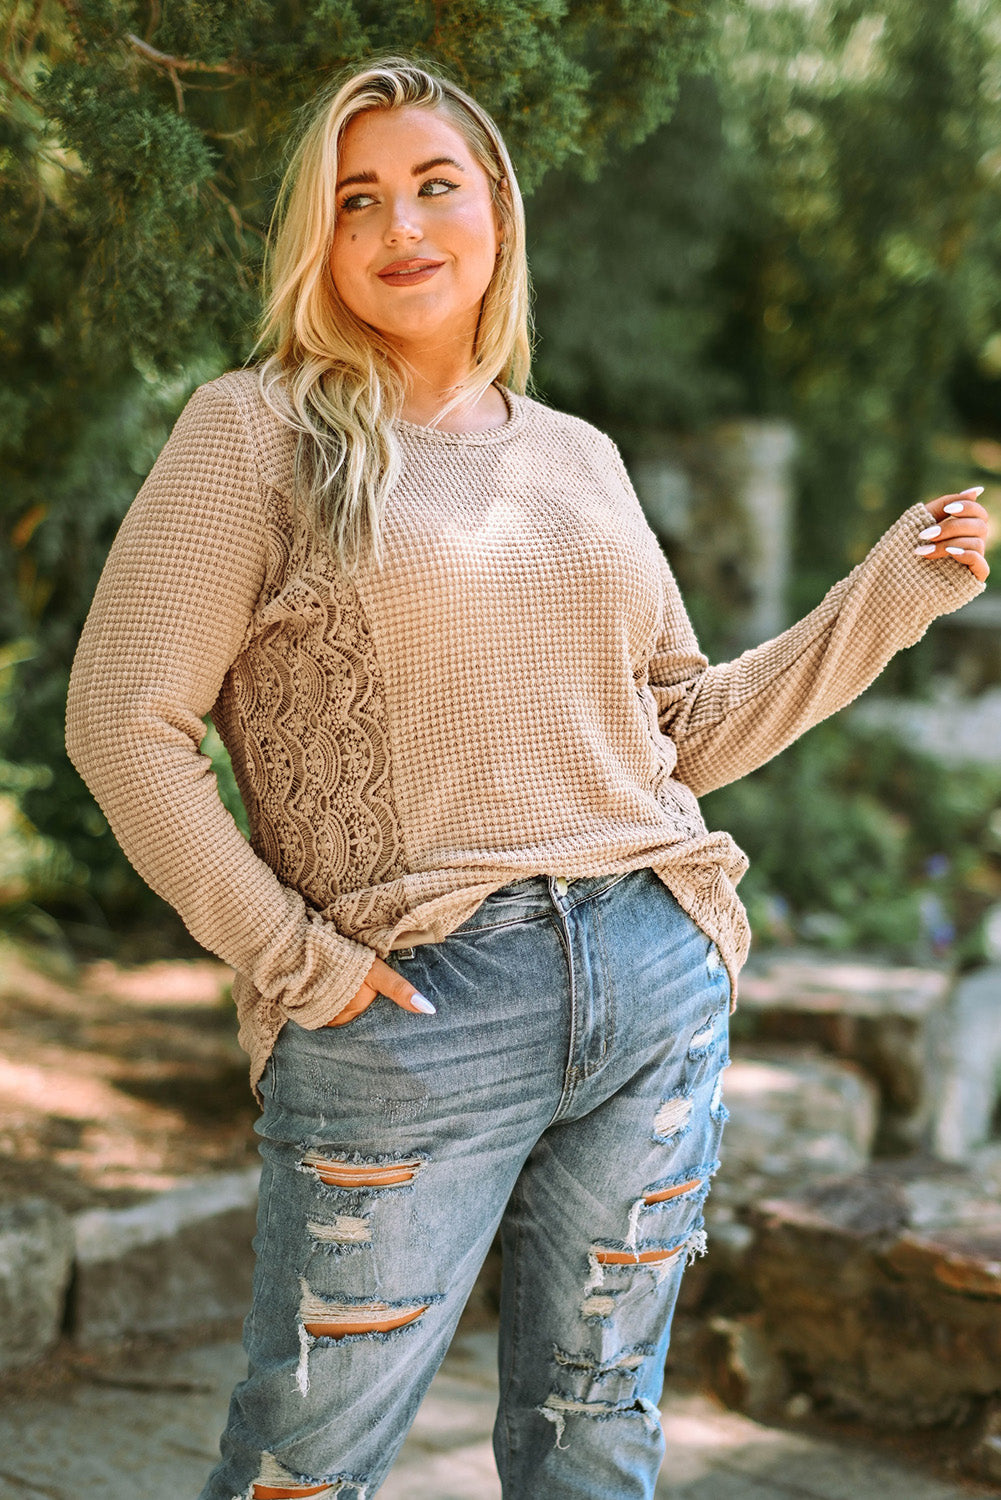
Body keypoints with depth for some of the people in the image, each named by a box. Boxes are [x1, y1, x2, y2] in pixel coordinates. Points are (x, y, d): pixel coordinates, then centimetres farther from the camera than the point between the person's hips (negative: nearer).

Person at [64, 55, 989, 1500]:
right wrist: (291, 958, -10)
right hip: (408, 1019, -4)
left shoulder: (579, 454, 14)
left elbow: (686, 728, 18)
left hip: (663, 993, 5)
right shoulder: (259, 431, -1)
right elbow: (123, 721, -7)